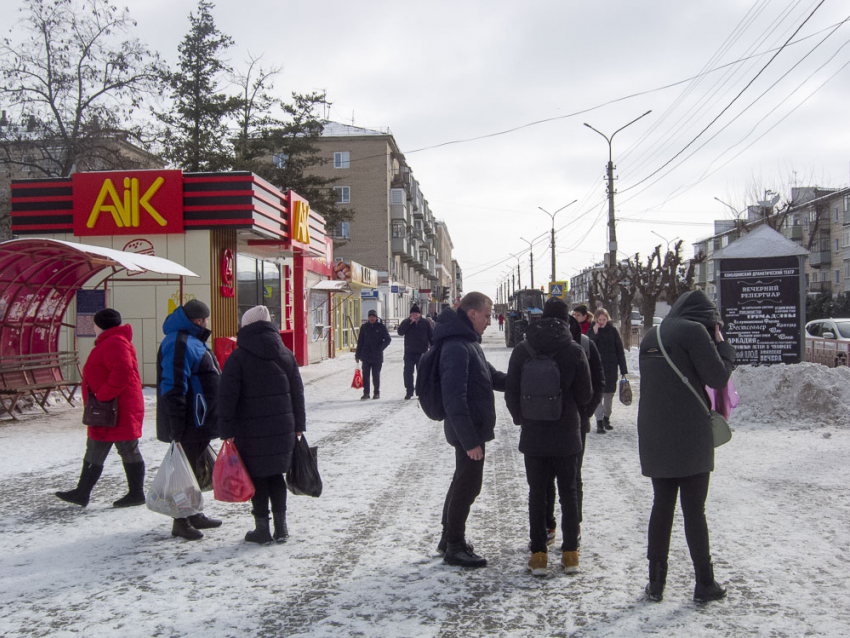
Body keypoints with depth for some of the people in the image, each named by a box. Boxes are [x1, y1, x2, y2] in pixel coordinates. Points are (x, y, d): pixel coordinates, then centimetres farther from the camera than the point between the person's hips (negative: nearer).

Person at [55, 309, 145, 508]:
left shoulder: (115, 343, -17)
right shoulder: (107, 343, 20)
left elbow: (123, 372, -30)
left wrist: (102, 395, -25)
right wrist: (100, 397, 14)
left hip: (120, 410, -11)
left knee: (128, 450, -2)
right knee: (94, 452, 14)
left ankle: (136, 494, 6)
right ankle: (82, 493, 20)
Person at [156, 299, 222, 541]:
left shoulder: (192, 341, 17)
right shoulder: (178, 344, -18)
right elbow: (173, 388, -24)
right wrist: (176, 428, -26)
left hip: (200, 425, 10)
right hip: (189, 427, -10)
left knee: (194, 469, 18)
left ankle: (194, 515, 30)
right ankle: (181, 523, 8)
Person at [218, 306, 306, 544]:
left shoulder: (238, 357, -9)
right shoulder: (286, 354, 7)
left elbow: (227, 397, -13)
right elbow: (297, 392, 11)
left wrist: (227, 431, -9)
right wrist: (298, 425, 18)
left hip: (251, 432, -4)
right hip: (283, 429, 5)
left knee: (258, 479, 6)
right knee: (276, 475, 15)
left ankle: (262, 529, 12)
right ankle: (281, 528, 18)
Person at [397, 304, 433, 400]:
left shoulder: (426, 323, 3)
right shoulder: (406, 322, 4)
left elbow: (431, 336, 6)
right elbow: (400, 332, -13)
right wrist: (409, 321, -18)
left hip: (422, 352, 0)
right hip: (409, 352, 1)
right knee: (408, 372, -1)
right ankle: (409, 391, 6)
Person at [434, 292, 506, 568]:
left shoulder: (468, 343, 12)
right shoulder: (456, 347, -22)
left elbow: (491, 376, 23)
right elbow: (454, 399, -27)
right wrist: (470, 440, -27)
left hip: (471, 428, 10)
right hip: (467, 430, -10)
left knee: (463, 481, 19)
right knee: (468, 485, 0)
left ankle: (450, 539, 33)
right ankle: (455, 547, 14)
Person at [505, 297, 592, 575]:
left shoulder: (522, 349, -4)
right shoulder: (574, 350, -10)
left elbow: (511, 393, -1)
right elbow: (585, 394, -5)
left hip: (533, 435, 1)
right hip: (566, 434, -1)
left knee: (537, 493, 9)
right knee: (568, 492, 12)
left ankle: (538, 556, 11)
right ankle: (570, 555, 16)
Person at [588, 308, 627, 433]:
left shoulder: (613, 330, 1)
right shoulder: (591, 331, 2)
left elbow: (620, 350, 2)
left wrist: (623, 370, -1)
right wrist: (594, 333, -20)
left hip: (611, 367, 1)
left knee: (609, 395, 11)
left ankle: (606, 418, 29)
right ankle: (599, 422, -6)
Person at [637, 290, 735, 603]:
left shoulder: (651, 336, 12)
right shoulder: (694, 331, -9)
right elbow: (718, 378, -9)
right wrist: (721, 343, 4)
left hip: (654, 437, 6)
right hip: (690, 437, -5)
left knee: (662, 506, 12)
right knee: (694, 509, 3)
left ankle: (656, 582, 15)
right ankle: (704, 583, 13)